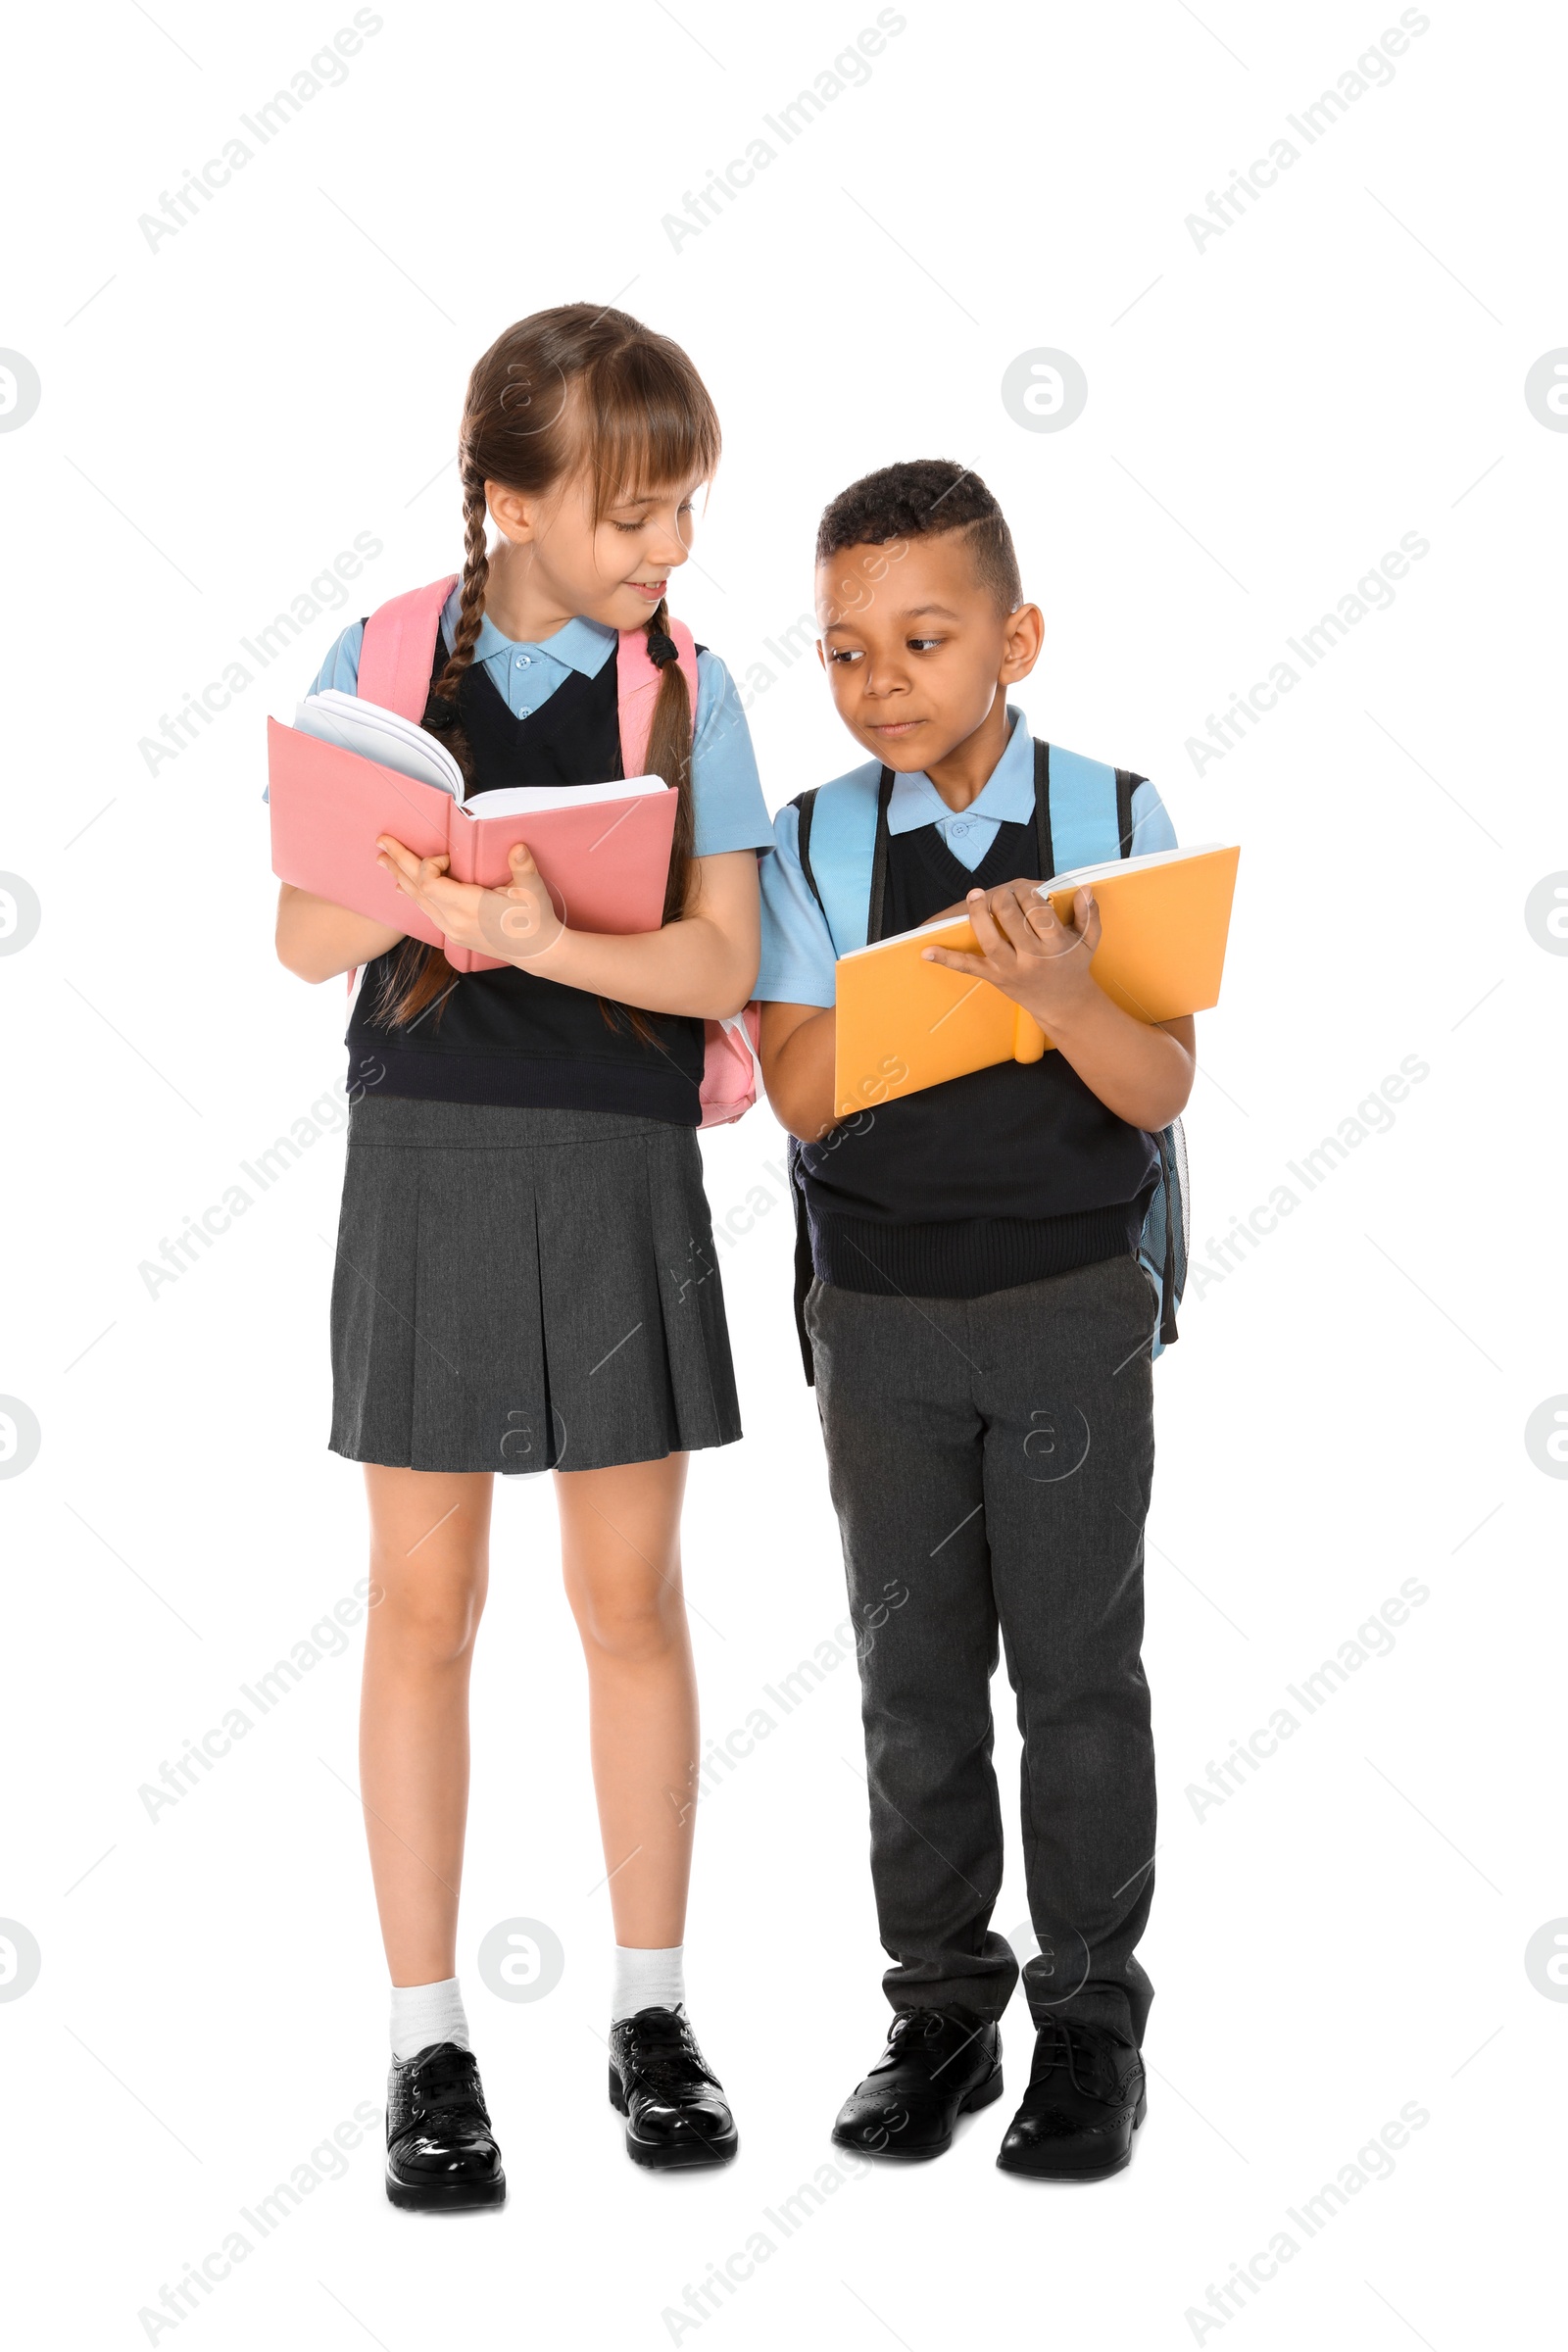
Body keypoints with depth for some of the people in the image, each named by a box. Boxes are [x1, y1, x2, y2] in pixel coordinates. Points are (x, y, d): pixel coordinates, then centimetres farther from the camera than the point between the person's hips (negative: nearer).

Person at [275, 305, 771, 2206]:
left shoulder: (684, 688, 0)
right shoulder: (379, 664, 1)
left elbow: (719, 965, -8)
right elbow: (303, 941, 1)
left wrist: (537, 938, -24)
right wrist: (412, 894, -20)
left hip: (620, 1170, 0)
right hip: (425, 1157, 0)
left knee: (629, 1597, 7)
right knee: (424, 1605, 4)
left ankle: (651, 2012, 21)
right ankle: (427, 2041, 14)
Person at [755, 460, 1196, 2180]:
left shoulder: (1115, 822, -4)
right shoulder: (817, 844, -1)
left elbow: (1163, 1089, -10)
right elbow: (802, 1088, -10)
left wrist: (1061, 994, -29)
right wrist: (936, 965, -24)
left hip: (1071, 1307, -1)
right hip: (882, 1314, 2)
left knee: (1078, 1665, 4)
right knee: (914, 1673, 9)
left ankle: (1090, 2017, 17)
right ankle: (940, 2007, 22)